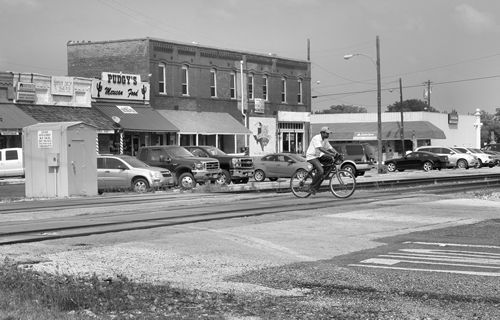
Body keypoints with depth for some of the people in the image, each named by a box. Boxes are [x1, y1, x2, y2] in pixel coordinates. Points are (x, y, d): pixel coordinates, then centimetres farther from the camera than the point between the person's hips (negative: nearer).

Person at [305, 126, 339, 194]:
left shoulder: (325, 140, 9)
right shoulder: (316, 138, -20)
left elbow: (330, 148, 7)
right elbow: (320, 148, -34)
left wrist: (337, 153, -12)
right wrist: (331, 154, -41)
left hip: (318, 156, 9)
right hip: (311, 156, -9)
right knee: (320, 171, -26)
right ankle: (312, 187, -13)